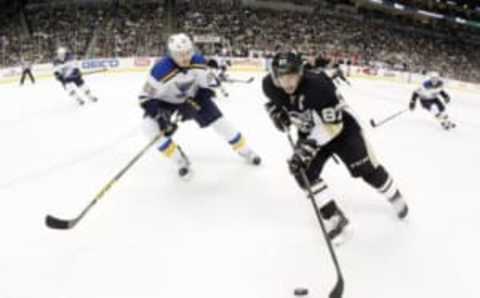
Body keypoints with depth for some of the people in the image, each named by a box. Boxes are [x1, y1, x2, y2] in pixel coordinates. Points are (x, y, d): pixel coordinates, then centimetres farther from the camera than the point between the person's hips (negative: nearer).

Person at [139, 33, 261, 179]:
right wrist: (160, 117, -36)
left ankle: (245, 150, 19)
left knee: (218, 120, -3)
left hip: (192, 96, 2)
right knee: (151, 127, -24)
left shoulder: (198, 62, -24)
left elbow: (203, 87, -6)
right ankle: (180, 160, -6)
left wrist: (192, 104, -19)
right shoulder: (161, 70, -36)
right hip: (165, 101, -2)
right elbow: (146, 97, -27)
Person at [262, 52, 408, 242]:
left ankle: (395, 198, 33)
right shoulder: (270, 85, -20)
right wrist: (275, 111, -14)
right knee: (304, 172, -14)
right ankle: (334, 219, -1)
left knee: (367, 170, 2)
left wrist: (307, 147, -39)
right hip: (310, 132, 5)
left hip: (341, 127, -5)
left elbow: (332, 125, -34)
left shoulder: (317, 85, -38)